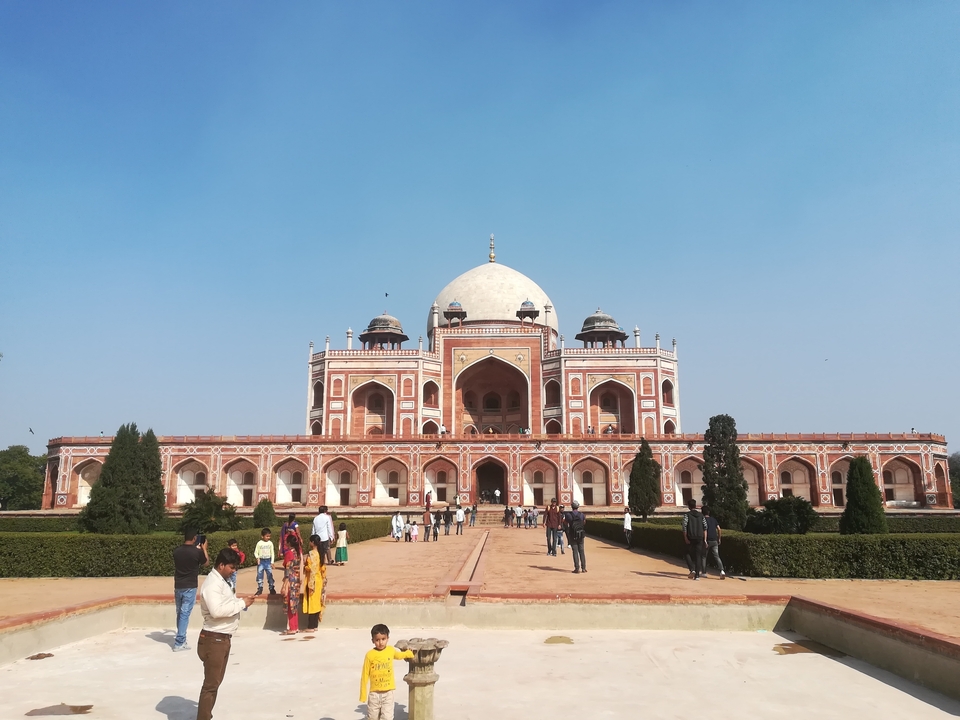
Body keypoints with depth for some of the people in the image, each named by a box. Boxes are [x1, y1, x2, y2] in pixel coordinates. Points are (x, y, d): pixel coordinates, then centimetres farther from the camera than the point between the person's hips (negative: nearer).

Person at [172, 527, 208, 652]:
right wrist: (204, 549, 20)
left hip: (178, 587, 5)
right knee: (185, 614, -2)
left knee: (180, 613, 16)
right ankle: (179, 643, -3)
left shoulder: (177, 551, 0)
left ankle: (181, 639, 26)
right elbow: (206, 562, 6)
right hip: (190, 587, -5)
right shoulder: (197, 552, -14)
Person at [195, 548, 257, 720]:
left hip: (222, 639, 10)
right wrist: (242, 603, -25)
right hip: (213, 640, -10)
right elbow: (217, 610, -32)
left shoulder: (220, 581, 13)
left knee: (216, 681, 18)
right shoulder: (212, 583, -20)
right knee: (211, 683, -4)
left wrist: (240, 601, 5)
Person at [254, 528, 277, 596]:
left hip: (268, 561, 1)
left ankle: (272, 588, 8)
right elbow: (256, 552, 0)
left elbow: (272, 553, 4)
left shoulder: (270, 543, 0)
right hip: (261, 561, -1)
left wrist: (272, 562, 0)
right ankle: (260, 589, 11)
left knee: (270, 575, 0)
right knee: (259, 575, 1)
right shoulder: (259, 543, -5)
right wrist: (257, 557, -20)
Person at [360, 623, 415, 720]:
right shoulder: (370, 655, -11)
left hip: (388, 692, 1)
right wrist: (363, 694, -3)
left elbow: (399, 655, 24)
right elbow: (365, 675, -5)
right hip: (374, 693, -1)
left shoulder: (391, 650, -2)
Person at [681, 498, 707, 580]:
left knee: (689, 554, 12)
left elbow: (684, 526, -13)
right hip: (700, 538, 3)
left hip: (690, 538, -3)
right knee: (698, 556, 6)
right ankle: (697, 575, 3)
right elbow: (705, 527, 4)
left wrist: (685, 538, -10)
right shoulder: (701, 515, 9)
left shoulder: (687, 515, -2)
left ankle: (692, 570, -10)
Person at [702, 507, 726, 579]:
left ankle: (704, 573, 12)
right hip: (714, 541, 4)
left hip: (707, 540, -4)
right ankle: (722, 571, -18)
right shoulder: (713, 519, 12)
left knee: (704, 556, 10)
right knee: (717, 556, 1)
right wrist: (719, 539, 17)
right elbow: (719, 529, 9)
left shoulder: (703, 519, -4)